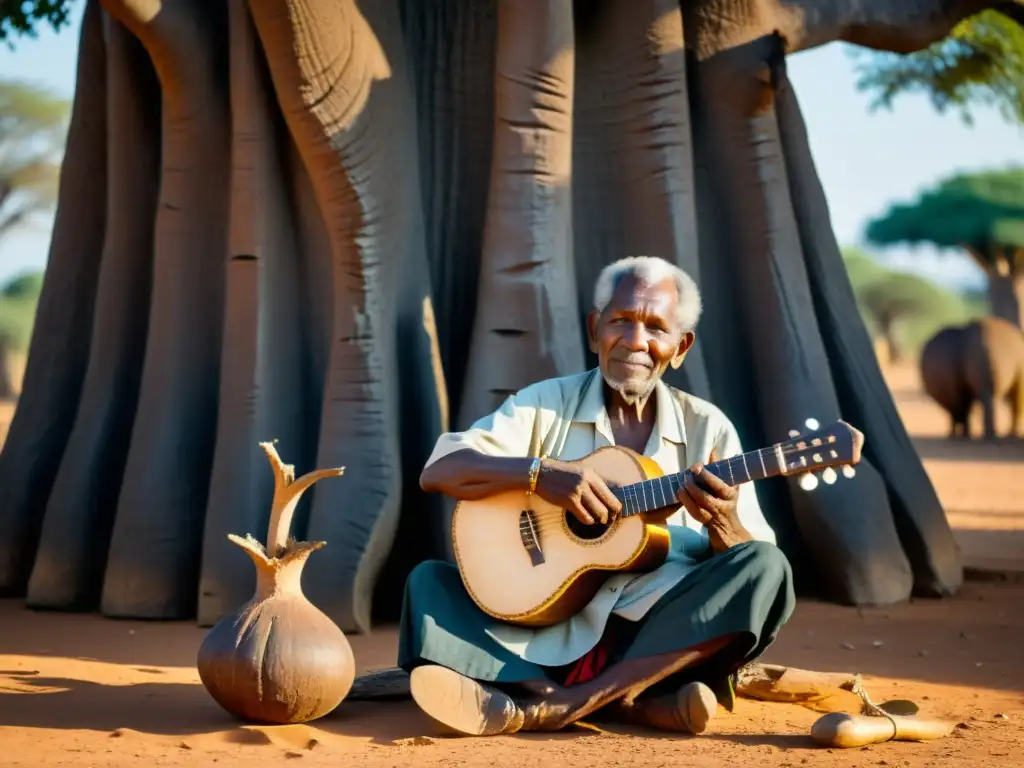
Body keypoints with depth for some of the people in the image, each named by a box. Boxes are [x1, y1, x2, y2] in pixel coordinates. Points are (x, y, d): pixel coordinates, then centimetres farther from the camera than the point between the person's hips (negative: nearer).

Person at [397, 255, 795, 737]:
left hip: (664, 641, 0)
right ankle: (629, 703, -36)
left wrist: (723, 526, -20)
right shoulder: (547, 405, 6)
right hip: (548, 630, 0)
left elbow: (756, 558, 3)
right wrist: (539, 473, -20)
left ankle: (570, 704, -33)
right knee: (428, 580, -19)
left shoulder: (708, 430, 8)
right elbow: (437, 471, -5)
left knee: (767, 571, -24)